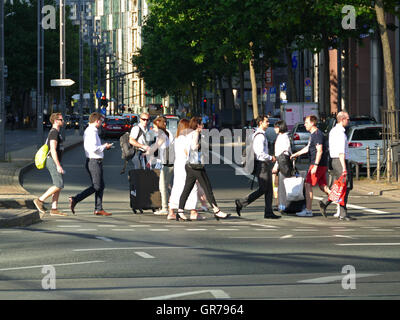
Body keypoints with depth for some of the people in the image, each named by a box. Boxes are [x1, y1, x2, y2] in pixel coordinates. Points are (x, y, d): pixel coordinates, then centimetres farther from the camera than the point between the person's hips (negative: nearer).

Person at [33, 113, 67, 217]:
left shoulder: (55, 132, 19)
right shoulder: (54, 132, -14)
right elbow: (53, 150, -21)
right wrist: (58, 165, -23)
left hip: (54, 162, 10)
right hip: (54, 162, -10)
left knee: (59, 185, 6)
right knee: (59, 185, -12)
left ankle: (54, 209, 5)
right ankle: (40, 200, -8)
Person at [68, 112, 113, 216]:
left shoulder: (89, 131, 16)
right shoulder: (92, 132, -17)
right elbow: (93, 149, -25)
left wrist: (102, 146, 14)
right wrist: (104, 147, -10)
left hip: (96, 162, 11)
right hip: (94, 162, -11)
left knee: (101, 186, 11)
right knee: (96, 186, -9)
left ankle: (98, 209, 11)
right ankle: (75, 200, -11)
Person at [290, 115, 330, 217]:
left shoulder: (317, 134, -15)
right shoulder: (313, 134, 17)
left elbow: (320, 151, -22)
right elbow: (308, 148, 30)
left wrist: (315, 165, -26)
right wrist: (295, 154, 34)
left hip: (318, 164, -10)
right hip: (322, 165, 10)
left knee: (308, 185, -8)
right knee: (323, 186, 11)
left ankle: (308, 210, -8)